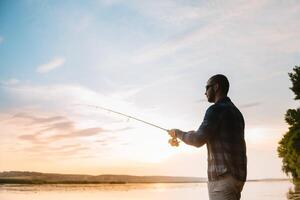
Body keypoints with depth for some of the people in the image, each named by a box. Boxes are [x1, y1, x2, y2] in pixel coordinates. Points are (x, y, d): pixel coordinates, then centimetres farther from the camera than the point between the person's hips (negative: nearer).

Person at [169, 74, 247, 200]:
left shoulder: (216, 109, -10)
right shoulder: (236, 112, 18)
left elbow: (198, 140, -16)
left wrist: (178, 133, 1)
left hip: (223, 176, -9)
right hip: (236, 175, 9)